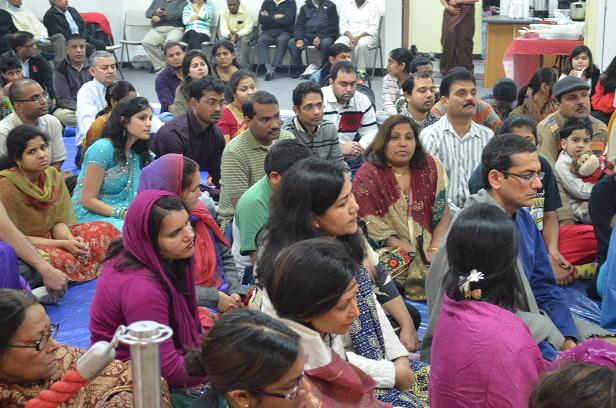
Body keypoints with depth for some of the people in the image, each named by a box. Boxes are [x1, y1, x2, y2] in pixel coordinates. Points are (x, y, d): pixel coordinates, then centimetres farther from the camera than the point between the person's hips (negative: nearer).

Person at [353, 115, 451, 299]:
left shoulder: (431, 166, 4)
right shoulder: (367, 178, -7)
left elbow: (443, 215, 4)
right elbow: (377, 233, -10)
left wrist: (435, 252, -13)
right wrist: (420, 256, -16)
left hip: (428, 250, 4)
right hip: (390, 255, -4)